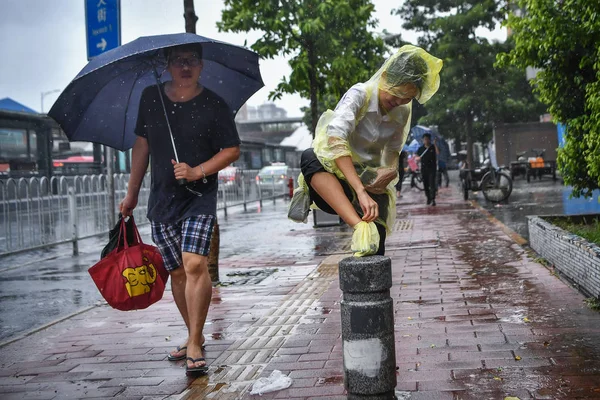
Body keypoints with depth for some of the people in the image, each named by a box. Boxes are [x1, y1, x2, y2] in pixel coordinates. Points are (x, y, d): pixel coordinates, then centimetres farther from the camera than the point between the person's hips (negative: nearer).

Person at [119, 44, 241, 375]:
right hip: (161, 199, 4)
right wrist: (131, 194, 16)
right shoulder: (151, 98, 7)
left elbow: (232, 150, -1)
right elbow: (142, 146, 14)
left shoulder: (214, 105, -3)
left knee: (194, 264, -18)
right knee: (176, 271, 9)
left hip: (200, 197, -4)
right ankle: (194, 336, 25)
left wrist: (197, 171, -15)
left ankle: (194, 345, -10)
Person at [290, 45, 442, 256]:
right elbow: (335, 140, -33)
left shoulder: (402, 112, 3)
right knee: (310, 157, -39)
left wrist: (392, 170, -14)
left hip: (369, 182, 4)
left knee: (374, 249, -24)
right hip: (335, 178, -4)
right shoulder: (359, 95, -16)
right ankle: (359, 226, -52)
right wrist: (360, 191, -44)